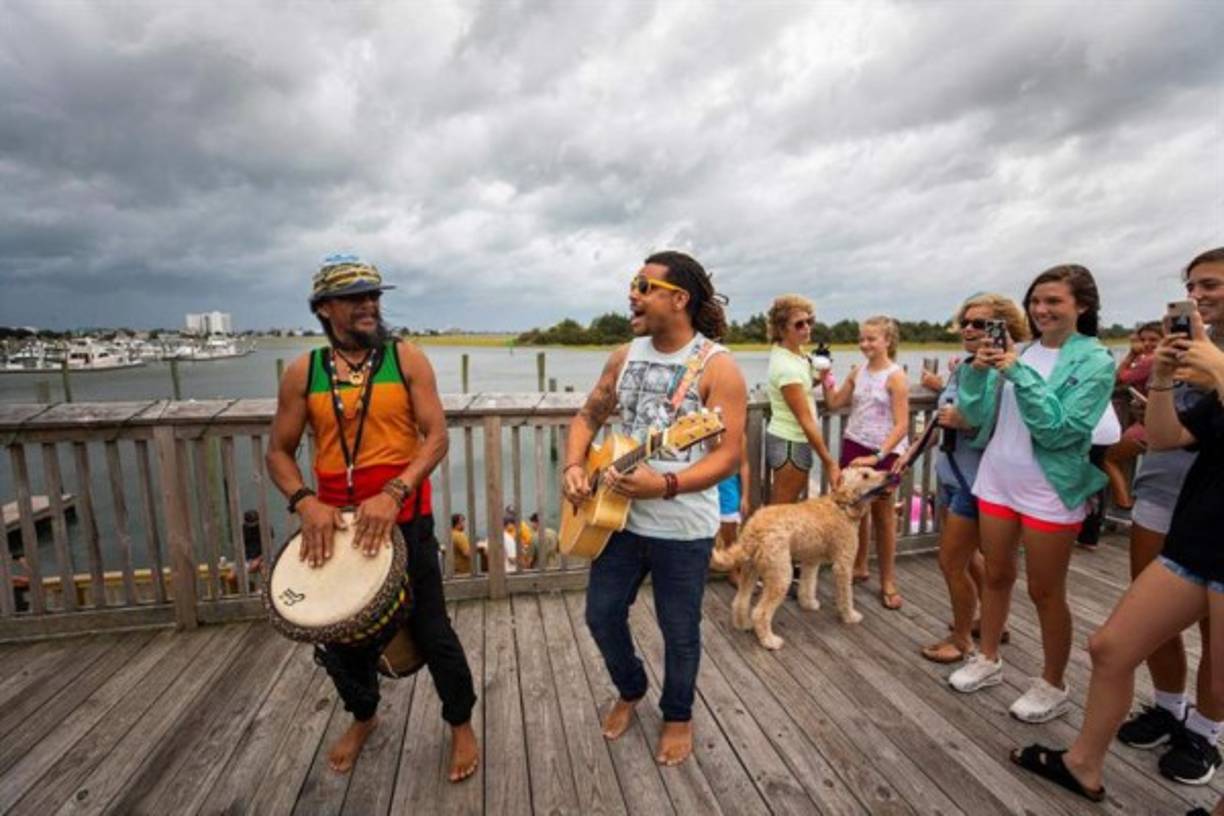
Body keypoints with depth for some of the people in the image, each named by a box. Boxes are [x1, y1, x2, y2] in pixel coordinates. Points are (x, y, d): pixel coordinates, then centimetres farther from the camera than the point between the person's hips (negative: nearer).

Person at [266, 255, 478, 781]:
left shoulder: (407, 360, -5)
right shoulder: (302, 373, 1)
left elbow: (436, 437, -11)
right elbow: (279, 452, 5)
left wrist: (393, 493, -23)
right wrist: (305, 503, -13)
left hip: (404, 520, -3)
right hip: (334, 523, 3)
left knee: (431, 630, 6)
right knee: (341, 633, 19)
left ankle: (461, 724, 33)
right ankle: (362, 716, 50)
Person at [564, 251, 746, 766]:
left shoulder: (717, 367, -14)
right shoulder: (624, 357, 4)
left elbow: (730, 455, -19)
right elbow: (589, 417, 12)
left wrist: (665, 485, -32)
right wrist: (574, 467, -6)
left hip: (683, 528, -5)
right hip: (618, 515, 6)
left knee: (679, 630, 12)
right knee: (601, 614, 15)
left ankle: (678, 717, 42)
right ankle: (630, 691, 45)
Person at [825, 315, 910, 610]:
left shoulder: (896, 377, -12)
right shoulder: (857, 372, 5)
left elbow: (901, 426, -16)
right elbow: (834, 403, 11)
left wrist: (877, 456, -23)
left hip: (884, 453, -5)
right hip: (854, 446, 5)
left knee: (882, 514, 7)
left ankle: (888, 581, 21)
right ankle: (859, 566, 29)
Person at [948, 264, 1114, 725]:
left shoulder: (1095, 361, -9)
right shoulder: (1019, 351, 3)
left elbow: (1058, 430, -18)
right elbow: (977, 417, 1)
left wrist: (1020, 374, -23)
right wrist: (978, 370, -14)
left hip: (1049, 490, -4)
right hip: (997, 479, 5)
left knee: (1046, 592, 9)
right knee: (996, 576, 17)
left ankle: (1053, 686, 29)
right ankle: (988, 660, 35)